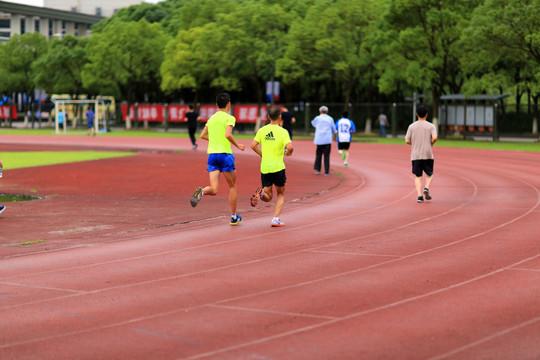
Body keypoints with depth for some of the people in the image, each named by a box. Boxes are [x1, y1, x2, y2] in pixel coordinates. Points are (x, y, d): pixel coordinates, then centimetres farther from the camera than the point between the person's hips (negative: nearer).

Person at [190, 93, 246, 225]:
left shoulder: (211, 118, 15)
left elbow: (203, 136, 19)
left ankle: (201, 191, -33)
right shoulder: (229, 118, -5)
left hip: (212, 154, 5)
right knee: (232, 186, 13)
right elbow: (228, 134, -19)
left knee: (213, 190, 0)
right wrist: (238, 146, -5)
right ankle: (233, 217, 19)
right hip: (225, 154, -5)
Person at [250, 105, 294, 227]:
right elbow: (290, 147, -19)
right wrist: (289, 152, 4)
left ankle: (261, 193, -21)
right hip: (278, 167, -3)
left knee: (268, 197, 13)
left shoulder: (262, 130, 4)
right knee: (281, 194, 16)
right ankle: (276, 219, 2)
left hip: (264, 167, 3)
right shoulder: (283, 131, -7)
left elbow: (253, 145, -1)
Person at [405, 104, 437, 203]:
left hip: (415, 155, 1)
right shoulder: (431, 126, -2)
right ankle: (426, 188, -11)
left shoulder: (412, 126, 2)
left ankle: (419, 195, -9)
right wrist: (431, 143, 4)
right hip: (427, 155, -1)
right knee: (429, 174, 15)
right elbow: (434, 137, -17)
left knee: (418, 176, 6)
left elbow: (407, 141, 0)